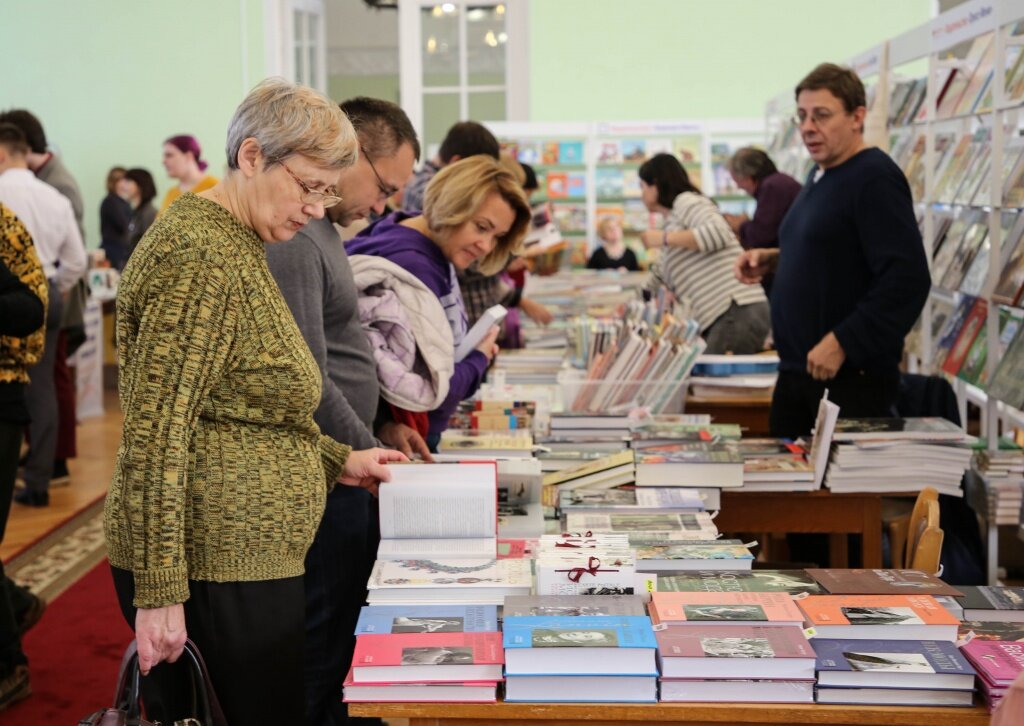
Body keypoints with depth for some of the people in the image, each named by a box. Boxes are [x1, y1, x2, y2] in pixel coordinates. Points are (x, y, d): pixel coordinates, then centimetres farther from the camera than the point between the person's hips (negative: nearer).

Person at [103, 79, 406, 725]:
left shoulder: (239, 247, 17)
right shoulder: (202, 256, -15)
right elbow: (156, 431, -21)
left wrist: (339, 461, 20)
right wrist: (159, 592, -23)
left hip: (244, 553, 10)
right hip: (220, 568, -10)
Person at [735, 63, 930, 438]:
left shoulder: (875, 178, -14)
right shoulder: (820, 176, 14)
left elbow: (906, 280, -23)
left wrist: (843, 342, -23)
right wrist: (774, 260, 11)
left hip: (850, 377, -9)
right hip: (797, 371, 9)